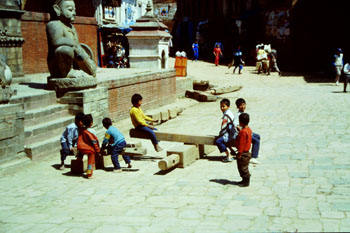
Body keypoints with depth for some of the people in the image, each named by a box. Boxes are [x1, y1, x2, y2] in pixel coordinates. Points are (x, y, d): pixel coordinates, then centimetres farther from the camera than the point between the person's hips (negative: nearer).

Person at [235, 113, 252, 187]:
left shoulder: (243, 132, -24)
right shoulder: (248, 129, 7)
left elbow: (241, 144, -23)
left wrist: (239, 153, -19)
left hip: (243, 154, -10)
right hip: (246, 152, 10)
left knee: (243, 168, 1)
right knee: (241, 168, 19)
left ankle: (246, 182, 10)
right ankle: (245, 180, 29)